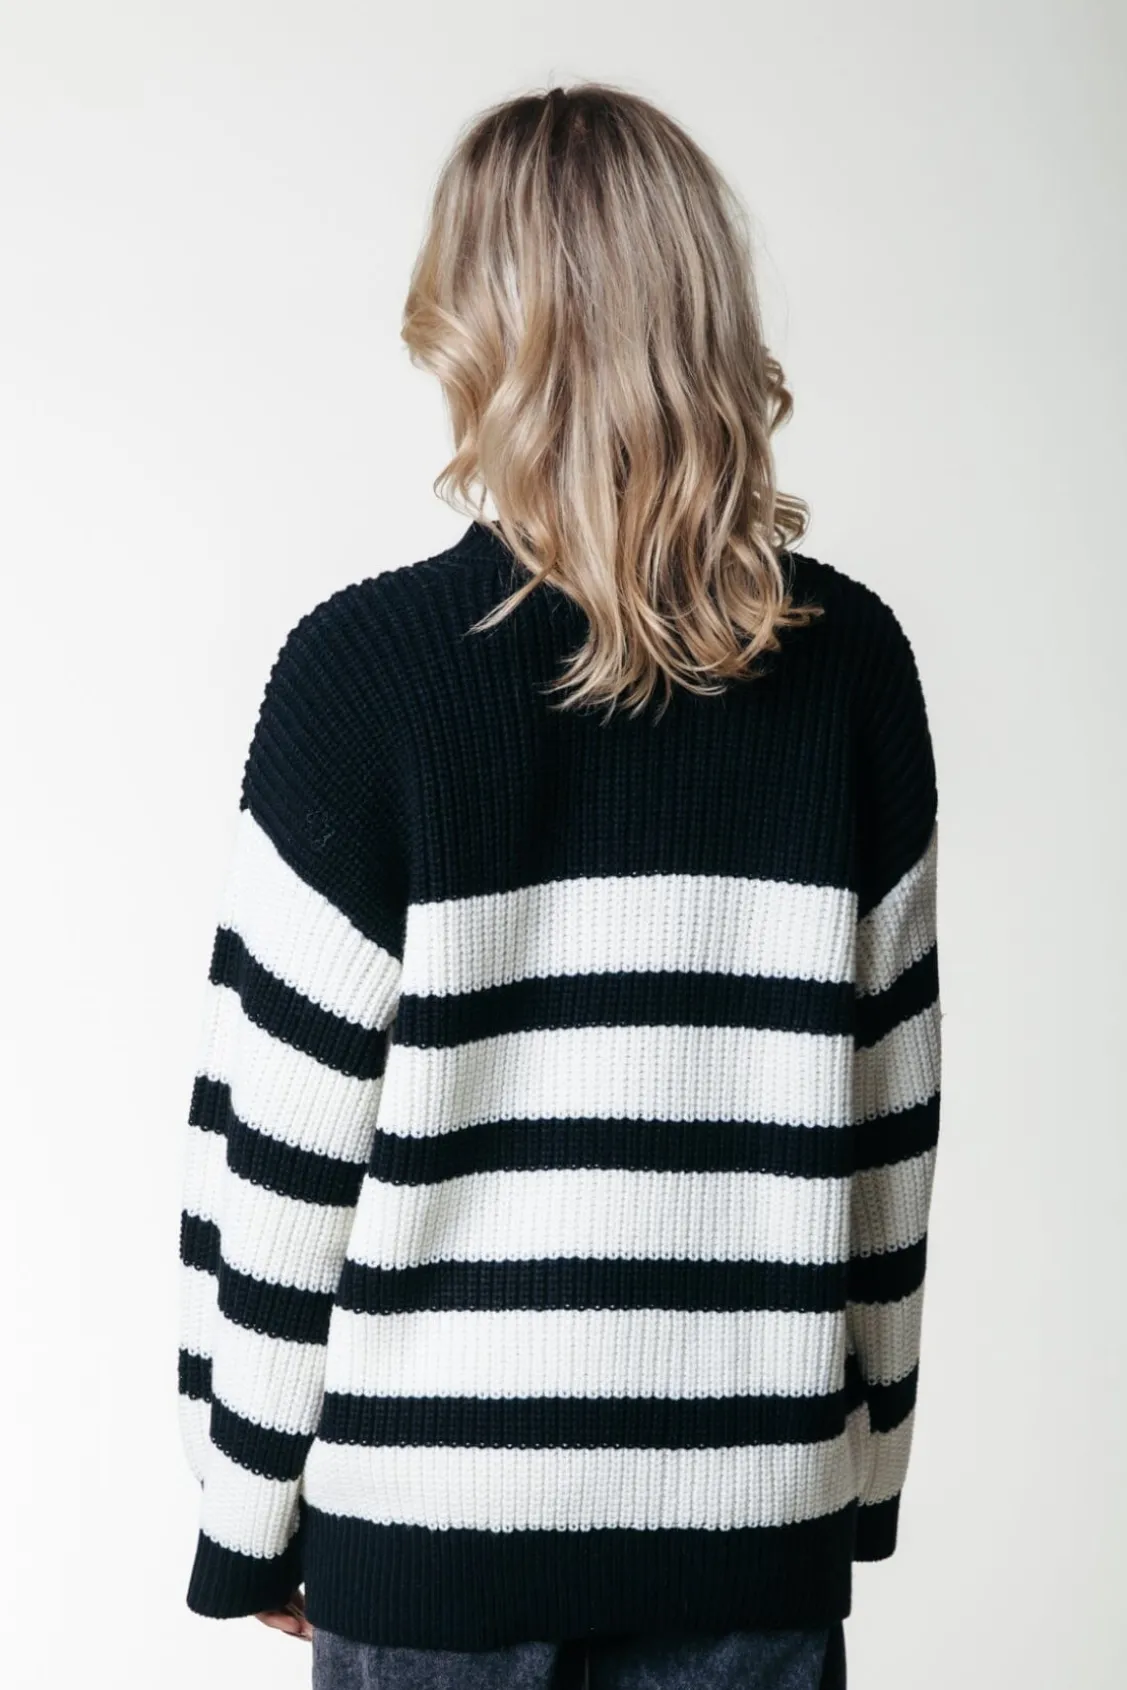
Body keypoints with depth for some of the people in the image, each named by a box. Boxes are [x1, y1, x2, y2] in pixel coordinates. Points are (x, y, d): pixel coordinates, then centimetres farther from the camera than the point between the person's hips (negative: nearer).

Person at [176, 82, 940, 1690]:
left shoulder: (367, 663, -13)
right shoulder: (852, 659, -3)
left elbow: (282, 1138, -10)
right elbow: (890, 1112, 2)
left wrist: (250, 1509, 3)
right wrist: (866, 1461, 14)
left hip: (437, 1497, -2)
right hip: (757, 1498, 3)